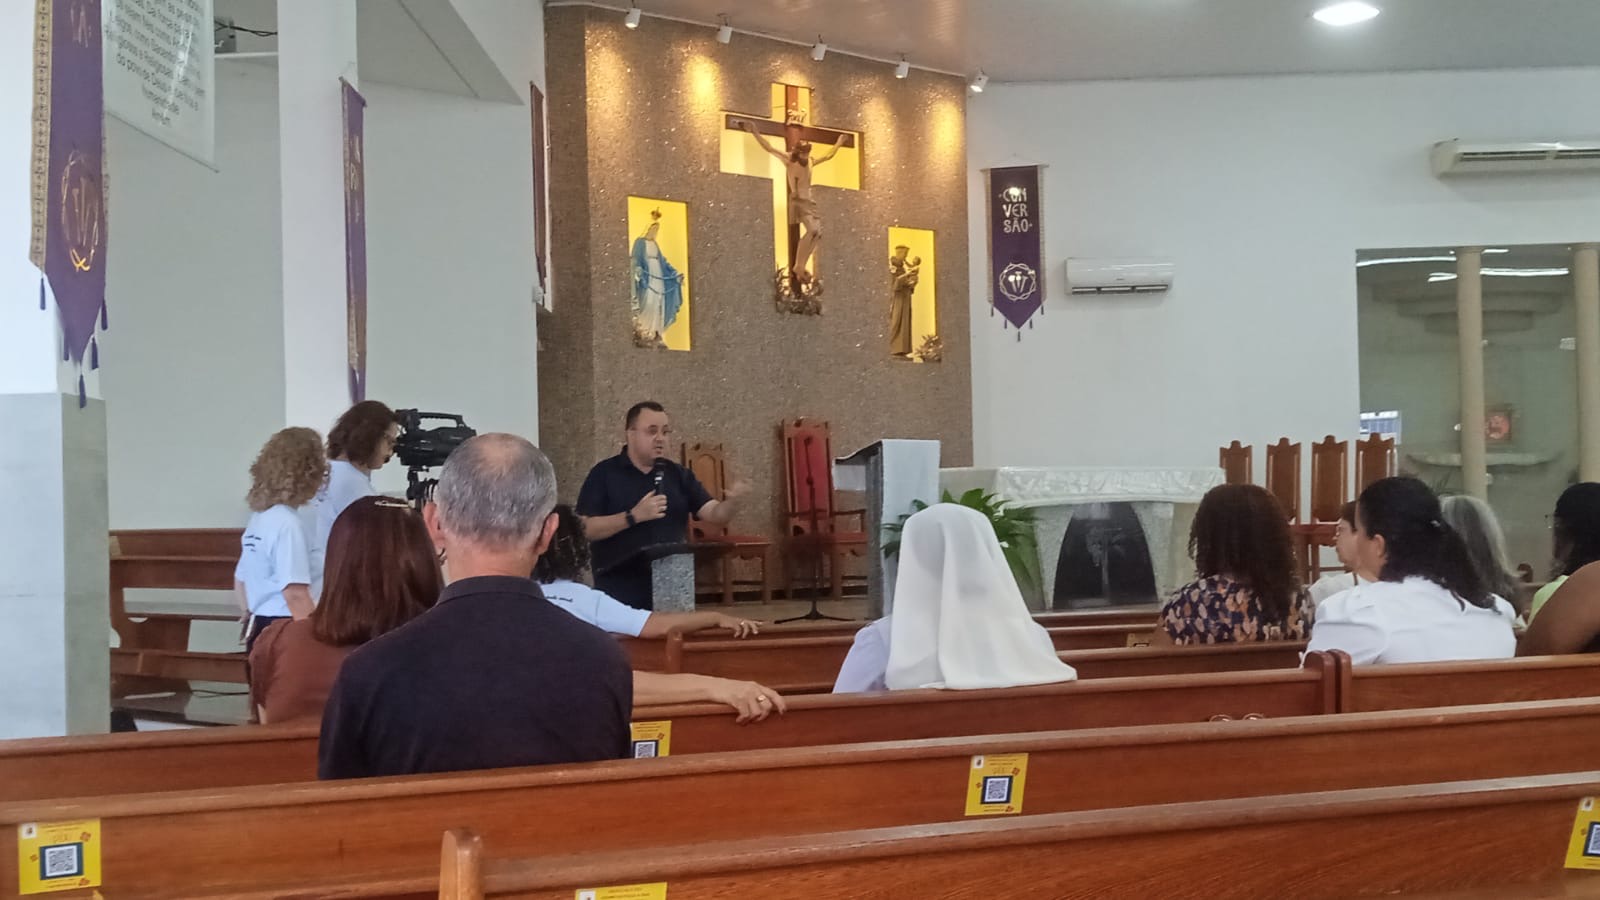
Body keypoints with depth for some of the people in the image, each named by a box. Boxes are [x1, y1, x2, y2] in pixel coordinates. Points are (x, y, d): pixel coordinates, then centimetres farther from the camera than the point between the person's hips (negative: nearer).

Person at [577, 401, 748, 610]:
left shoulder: (679, 475, 9)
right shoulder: (604, 473, -3)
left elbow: (716, 514, 1)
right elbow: (584, 529, -11)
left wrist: (732, 501, -21)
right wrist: (634, 516, -20)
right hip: (620, 593, -4)